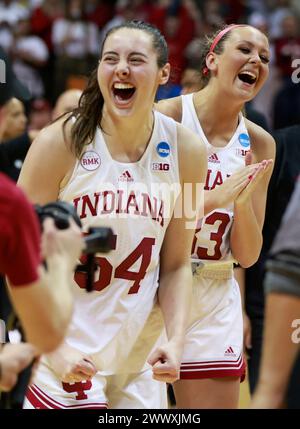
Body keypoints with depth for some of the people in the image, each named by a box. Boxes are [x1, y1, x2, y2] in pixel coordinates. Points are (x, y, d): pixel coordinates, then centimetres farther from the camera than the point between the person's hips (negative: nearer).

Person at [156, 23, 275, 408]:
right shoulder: (165, 117, -9)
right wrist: (215, 197, -22)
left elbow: (247, 256, 2)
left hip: (213, 303, 4)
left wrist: (243, 197, -15)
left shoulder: (258, 144, 3)